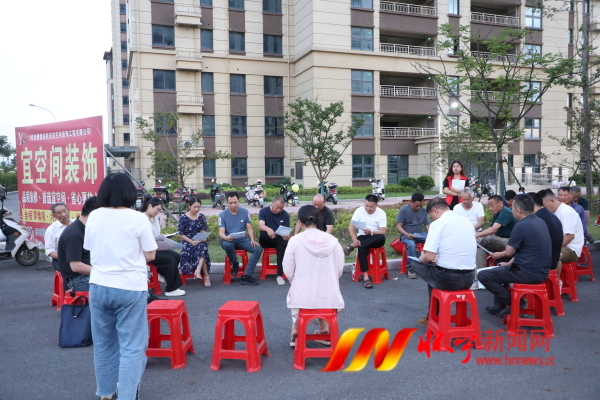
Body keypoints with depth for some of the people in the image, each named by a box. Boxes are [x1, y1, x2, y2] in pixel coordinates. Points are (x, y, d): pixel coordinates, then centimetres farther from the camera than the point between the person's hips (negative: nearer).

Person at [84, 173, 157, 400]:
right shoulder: (138, 219, -12)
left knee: (103, 343, 19)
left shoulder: (93, 217, 1)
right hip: (130, 289, -5)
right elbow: (150, 255, -6)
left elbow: (89, 249, 13)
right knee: (132, 346, 3)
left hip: (99, 287, 5)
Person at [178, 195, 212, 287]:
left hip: (199, 241, 3)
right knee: (202, 252, -33)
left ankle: (198, 271, -43)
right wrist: (192, 242, -17)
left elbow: (205, 230, 13)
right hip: (187, 241, -3)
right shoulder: (183, 218, -3)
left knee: (203, 246, -36)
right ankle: (206, 276, -27)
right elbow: (181, 234, -5)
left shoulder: (201, 216, 9)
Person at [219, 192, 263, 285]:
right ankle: (235, 264, -8)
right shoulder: (222, 214, -3)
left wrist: (252, 240, -15)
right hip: (228, 240, -2)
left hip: (242, 240, 3)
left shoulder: (245, 212, 4)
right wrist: (226, 238, -34)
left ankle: (246, 276, -21)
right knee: (226, 245, -40)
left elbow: (249, 228, 5)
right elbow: (221, 232, -9)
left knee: (258, 249, -22)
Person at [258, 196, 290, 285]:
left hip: (279, 240, 1)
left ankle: (280, 275, -31)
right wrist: (268, 229, -46)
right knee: (263, 233, -35)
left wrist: (287, 236, -25)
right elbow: (260, 226, -22)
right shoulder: (263, 211, -4)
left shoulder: (285, 215, 3)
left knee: (283, 245, -35)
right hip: (267, 241, -1)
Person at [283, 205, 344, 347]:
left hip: (302, 297, -1)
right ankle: (325, 327, 30)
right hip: (329, 297, 2)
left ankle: (296, 327, 28)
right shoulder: (332, 240, -6)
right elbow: (339, 269, 2)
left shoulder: (295, 240, -11)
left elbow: (288, 271, -4)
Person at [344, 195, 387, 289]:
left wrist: (371, 232, -31)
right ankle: (365, 277, -33)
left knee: (382, 238, -36)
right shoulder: (359, 211, -5)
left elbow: (383, 232, -12)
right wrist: (355, 240, -25)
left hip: (375, 239, 0)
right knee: (362, 248, -35)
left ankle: (353, 246, -29)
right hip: (362, 237, 0)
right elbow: (351, 227, -9)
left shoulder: (381, 213, -7)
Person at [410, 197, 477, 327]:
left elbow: (429, 257, -14)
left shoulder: (438, 223, -9)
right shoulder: (467, 222, 12)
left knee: (416, 264, 19)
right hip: (469, 278, 7)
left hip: (447, 279, -7)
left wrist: (423, 258, 8)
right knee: (436, 272, 32)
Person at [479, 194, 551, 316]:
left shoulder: (522, 226, -20)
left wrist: (500, 255, 14)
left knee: (483, 275, -5)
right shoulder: (540, 222, 8)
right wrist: (509, 263, 21)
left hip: (530, 273, -10)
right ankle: (499, 307, 29)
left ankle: (513, 304, 5)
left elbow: (509, 252, -8)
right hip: (541, 270, 10)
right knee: (502, 269, 30)